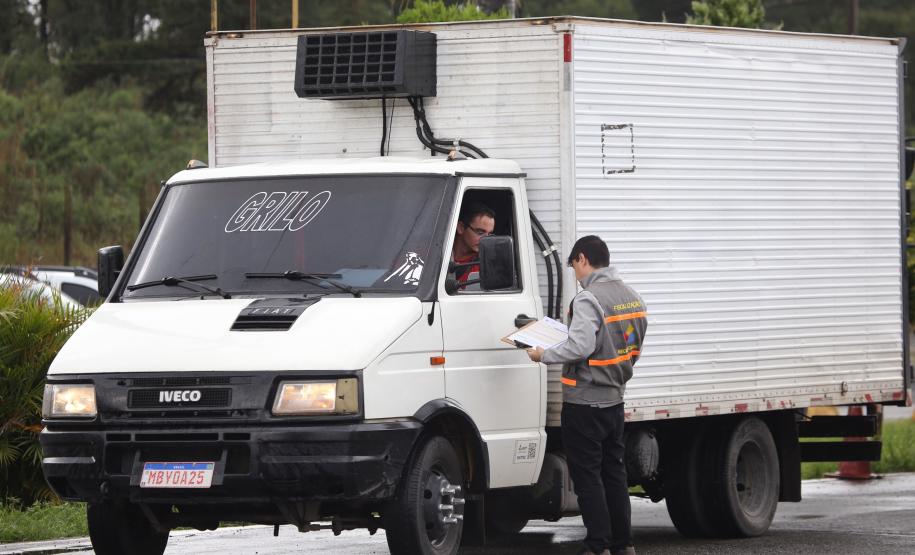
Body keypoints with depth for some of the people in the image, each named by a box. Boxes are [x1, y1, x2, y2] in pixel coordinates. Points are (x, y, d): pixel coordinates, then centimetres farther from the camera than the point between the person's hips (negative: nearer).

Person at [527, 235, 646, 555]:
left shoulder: (588, 299, -18)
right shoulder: (632, 298, 10)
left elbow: (580, 347, -26)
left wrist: (543, 356, -13)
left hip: (584, 401, -8)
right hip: (615, 400, 8)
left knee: (587, 476, -3)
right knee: (614, 473, 15)